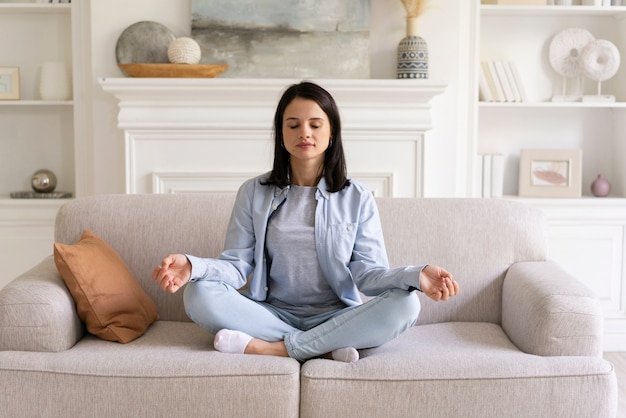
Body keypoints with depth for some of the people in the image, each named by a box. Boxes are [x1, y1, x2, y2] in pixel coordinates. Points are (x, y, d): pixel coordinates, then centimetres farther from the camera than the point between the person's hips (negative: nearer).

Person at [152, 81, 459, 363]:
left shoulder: (357, 198, 4)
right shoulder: (253, 193, 6)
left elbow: (368, 273, -5)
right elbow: (237, 265, -3)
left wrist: (416, 276, -26)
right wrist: (192, 266, -24)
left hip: (336, 318, 0)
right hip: (272, 315, 1)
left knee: (404, 304, -28)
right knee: (199, 294, -25)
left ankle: (274, 348, -25)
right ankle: (326, 349, -26)